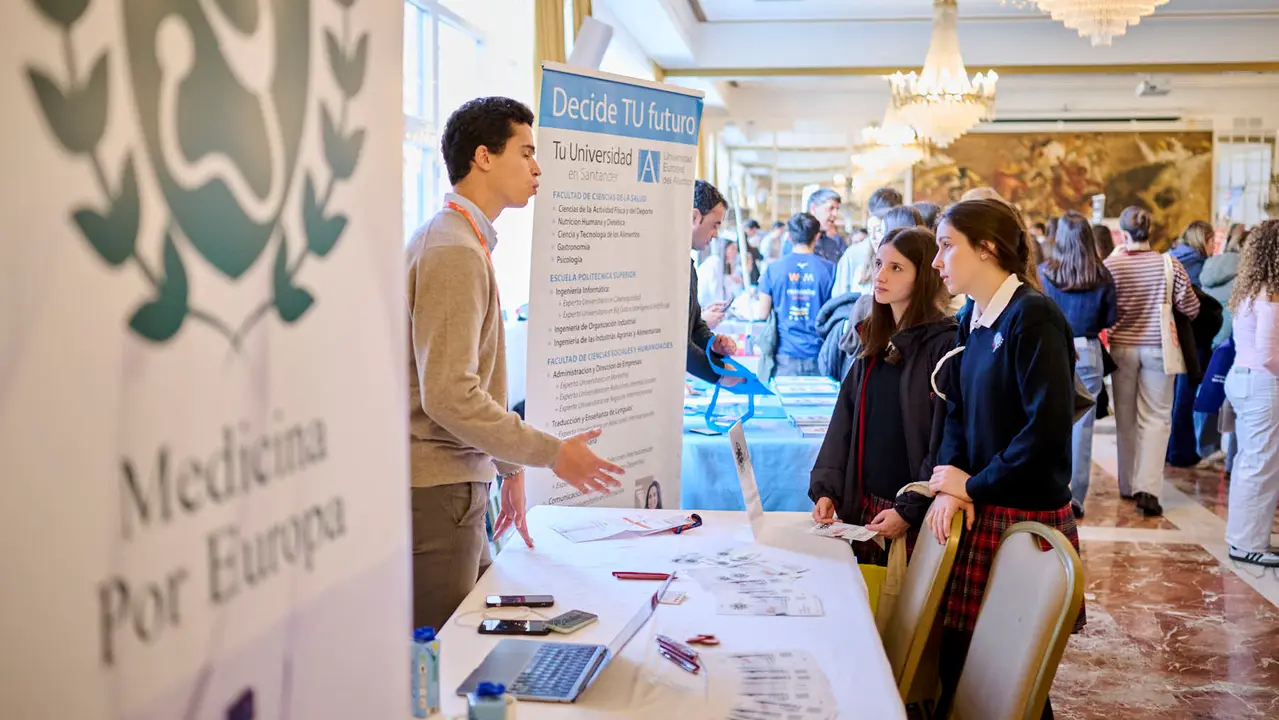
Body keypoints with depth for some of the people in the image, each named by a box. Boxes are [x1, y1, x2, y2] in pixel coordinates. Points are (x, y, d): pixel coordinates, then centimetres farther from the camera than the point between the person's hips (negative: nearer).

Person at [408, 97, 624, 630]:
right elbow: (449, 395, -23)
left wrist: (509, 466, 21)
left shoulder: (464, 241, 17)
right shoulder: (454, 251, -15)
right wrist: (552, 453, -18)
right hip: (437, 491, -10)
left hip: (460, 482, 10)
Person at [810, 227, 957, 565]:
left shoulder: (945, 344, -11)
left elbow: (946, 441, -14)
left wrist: (910, 510, -17)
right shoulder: (875, 342, 11)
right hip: (863, 505, 6)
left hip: (915, 514, -6)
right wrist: (825, 489, 0)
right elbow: (844, 424, 10)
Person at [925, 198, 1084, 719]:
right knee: (959, 659, 8)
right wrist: (950, 475, -4)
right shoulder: (973, 319, 11)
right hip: (980, 512, 7)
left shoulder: (1033, 317, -14)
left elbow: (1047, 428, -20)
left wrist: (972, 488, -12)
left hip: (1026, 518, -7)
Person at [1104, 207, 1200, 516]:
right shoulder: (1169, 264, -8)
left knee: (1126, 418, 13)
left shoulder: (1111, 265, -8)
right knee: (1156, 418, 5)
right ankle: (1148, 487, -8)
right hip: (1157, 348, -1)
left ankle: (1128, 485, 22)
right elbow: (1191, 309, -3)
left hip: (1122, 348, 1)